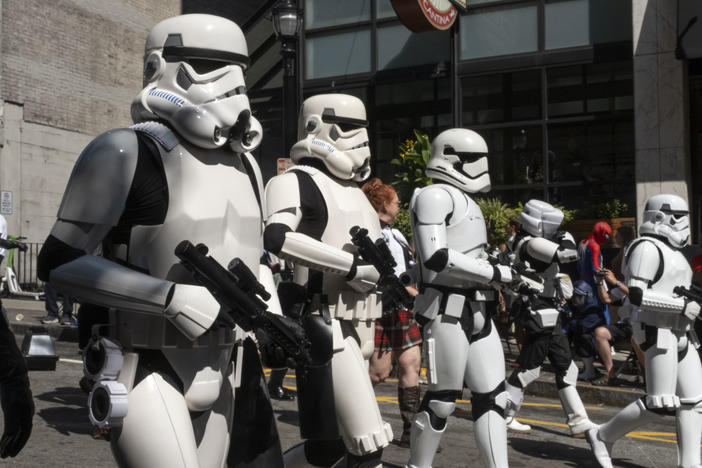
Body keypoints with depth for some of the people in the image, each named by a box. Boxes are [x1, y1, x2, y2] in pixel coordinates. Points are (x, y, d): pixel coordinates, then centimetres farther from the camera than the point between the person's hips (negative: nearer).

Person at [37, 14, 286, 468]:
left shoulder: (244, 164, 10)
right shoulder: (128, 151, -13)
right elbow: (59, 261, -15)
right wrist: (174, 298, -22)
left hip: (220, 371, 7)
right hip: (148, 372, -7)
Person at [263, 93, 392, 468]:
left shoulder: (353, 190, 21)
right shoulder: (297, 181, -8)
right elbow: (275, 237, -28)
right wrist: (353, 265, -26)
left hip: (356, 329, 9)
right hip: (325, 327, -9)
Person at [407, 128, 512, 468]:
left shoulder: (466, 202, 20)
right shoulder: (436, 196, -10)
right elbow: (437, 258, -21)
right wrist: (497, 274, -16)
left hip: (477, 311, 9)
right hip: (447, 312, -9)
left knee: (492, 396, 7)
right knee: (442, 400, -1)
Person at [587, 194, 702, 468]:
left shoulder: (670, 249, 19)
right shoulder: (648, 247, -11)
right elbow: (637, 295, -20)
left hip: (678, 332, 10)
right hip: (656, 330, -10)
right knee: (660, 404, -9)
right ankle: (603, 436, 7)